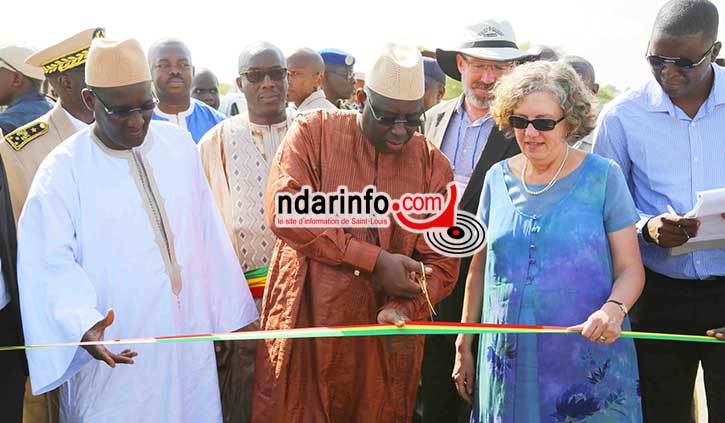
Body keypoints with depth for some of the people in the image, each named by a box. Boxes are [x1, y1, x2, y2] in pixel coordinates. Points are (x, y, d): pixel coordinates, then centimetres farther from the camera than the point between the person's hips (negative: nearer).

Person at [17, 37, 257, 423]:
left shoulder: (178, 143, 3)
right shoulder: (62, 170, -10)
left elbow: (207, 233, 6)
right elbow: (49, 264, -14)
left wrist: (226, 317, 7)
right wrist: (84, 324, -31)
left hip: (191, 340, 4)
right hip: (117, 356, -4)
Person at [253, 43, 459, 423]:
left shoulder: (433, 165, 5)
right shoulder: (313, 132, -1)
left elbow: (440, 263, 2)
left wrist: (404, 310, -19)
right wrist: (375, 260, -16)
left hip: (386, 339, 2)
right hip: (305, 330, -2)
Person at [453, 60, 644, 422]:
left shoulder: (603, 176, -4)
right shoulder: (498, 178, 5)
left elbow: (630, 270, -4)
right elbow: (479, 268, 12)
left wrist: (613, 309, -24)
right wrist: (464, 346, 12)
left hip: (588, 364, -3)